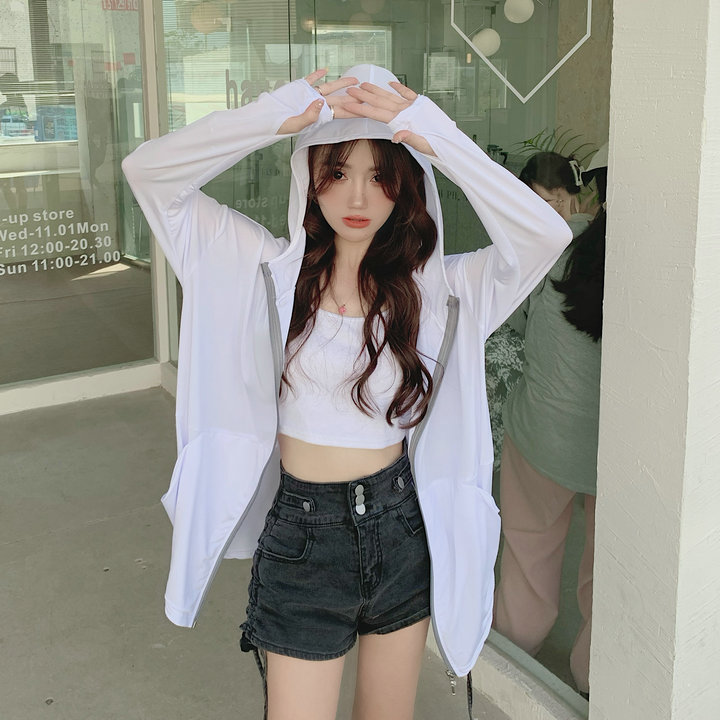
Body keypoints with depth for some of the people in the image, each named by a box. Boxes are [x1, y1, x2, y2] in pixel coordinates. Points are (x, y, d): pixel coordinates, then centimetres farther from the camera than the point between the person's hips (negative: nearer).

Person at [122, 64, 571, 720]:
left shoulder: (435, 289, -5)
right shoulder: (270, 268, -5)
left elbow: (547, 234, -19)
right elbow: (148, 170, -10)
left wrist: (441, 139, -24)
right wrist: (276, 115, -22)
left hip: (402, 527, 2)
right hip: (300, 536, -1)